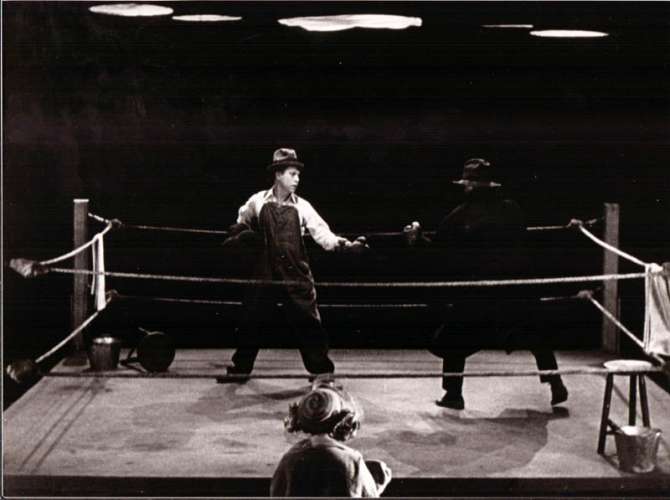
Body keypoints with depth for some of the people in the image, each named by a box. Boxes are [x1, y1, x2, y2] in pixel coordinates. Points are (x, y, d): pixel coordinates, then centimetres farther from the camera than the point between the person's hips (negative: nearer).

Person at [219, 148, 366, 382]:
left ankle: (321, 371, 8)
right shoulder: (257, 202, 1)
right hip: (265, 273, 1)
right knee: (250, 322, 8)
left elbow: (322, 233, -11)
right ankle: (240, 369, 23)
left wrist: (346, 244, -25)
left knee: (308, 323, -2)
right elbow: (241, 225, 22)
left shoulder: (301, 206, -1)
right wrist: (238, 237, 6)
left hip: (296, 274, -1)